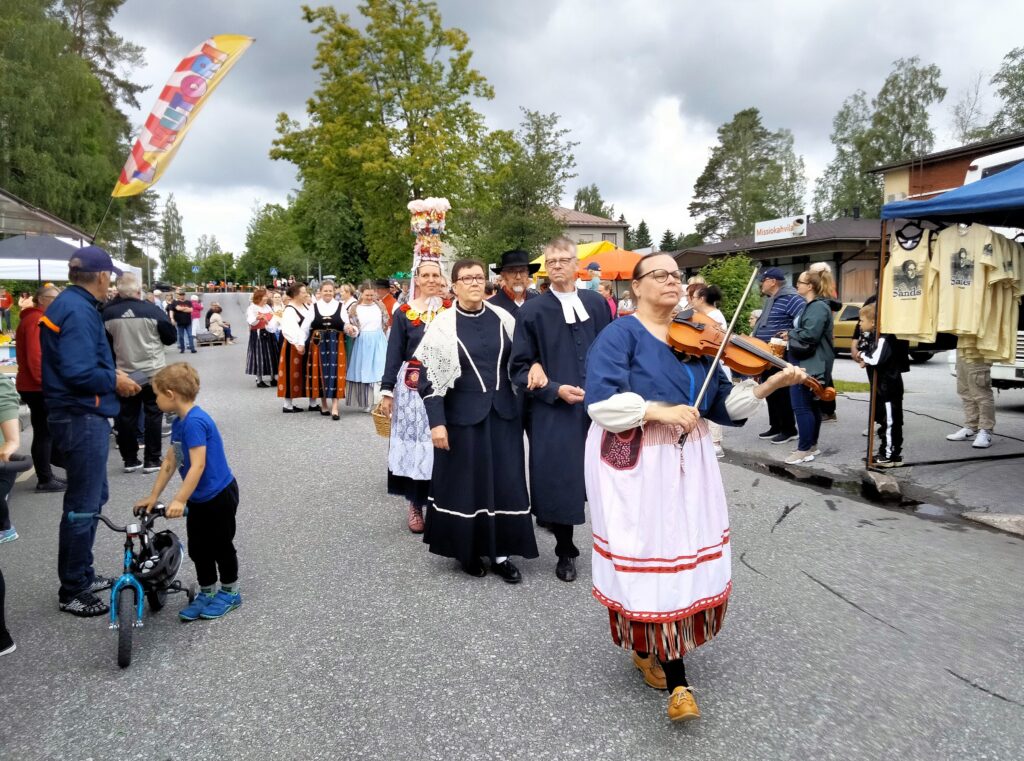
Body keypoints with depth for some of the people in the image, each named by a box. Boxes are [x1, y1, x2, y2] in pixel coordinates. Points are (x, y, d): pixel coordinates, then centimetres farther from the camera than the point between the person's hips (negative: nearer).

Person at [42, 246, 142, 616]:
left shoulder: (70, 304, 12)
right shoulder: (79, 311, -20)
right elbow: (79, 372, -27)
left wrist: (111, 371, 8)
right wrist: (114, 382, -12)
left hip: (81, 416, 11)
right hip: (82, 419, -11)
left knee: (93, 497, 21)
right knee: (83, 505, -1)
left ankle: (82, 575, 33)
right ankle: (72, 591, 12)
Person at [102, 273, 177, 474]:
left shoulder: (108, 313, -6)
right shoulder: (152, 311, -14)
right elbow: (171, 338, -5)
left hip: (124, 375, 3)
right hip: (153, 373, -2)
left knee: (127, 416, 12)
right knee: (152, 415, 7)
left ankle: (130, 460, 18)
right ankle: (152, 460, 8)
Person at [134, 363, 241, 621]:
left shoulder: (195, 422, -25)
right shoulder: (179, 422, 4)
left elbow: (198, 465, -29)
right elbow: (170, 461, 9)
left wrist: (179, 500, -32)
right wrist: (153, 497, 9)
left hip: (219, 495, -8)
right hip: (199, 498, 9)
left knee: (220, 544, 7)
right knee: (197, 547, 14)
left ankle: (230, 592, 25)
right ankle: (207, 592, 29)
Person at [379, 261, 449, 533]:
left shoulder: (451, 310, 6)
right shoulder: (404, 313, 3)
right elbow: (394, 353, 2)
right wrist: (387, 390, -2)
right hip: (412, 388, 0)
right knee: (414, 444, 2)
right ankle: (415, 505, 15)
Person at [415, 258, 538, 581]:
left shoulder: (503, 318, 2)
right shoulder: (443, 325, -6)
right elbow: (428, 376, -8)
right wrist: (436, 422, -14)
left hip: (503, 412, 3)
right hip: (463, 414, -3)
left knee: (506, 482, 5)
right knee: (466, 483, 7)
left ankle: (501, 553, 18)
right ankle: (468, 552, 25)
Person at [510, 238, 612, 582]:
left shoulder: (597, 303, 8)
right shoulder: (532, 310, -1)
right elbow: (519, 367, -1)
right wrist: (554, 390, -14)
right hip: (554, 412, -2)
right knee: (559, 483, 2)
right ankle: (565, 552, 21)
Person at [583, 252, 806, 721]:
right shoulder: (620, 334, -6)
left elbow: (722, 404, 6)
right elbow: (601, 402, -18)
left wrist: (769, 385, -7)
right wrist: (659, 410, -24)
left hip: (687, 464, 6)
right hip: (635, 466, -6)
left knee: (685, 560, 7)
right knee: (651, 560, -3)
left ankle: (654, 650, 30)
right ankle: (676, 679, 10)